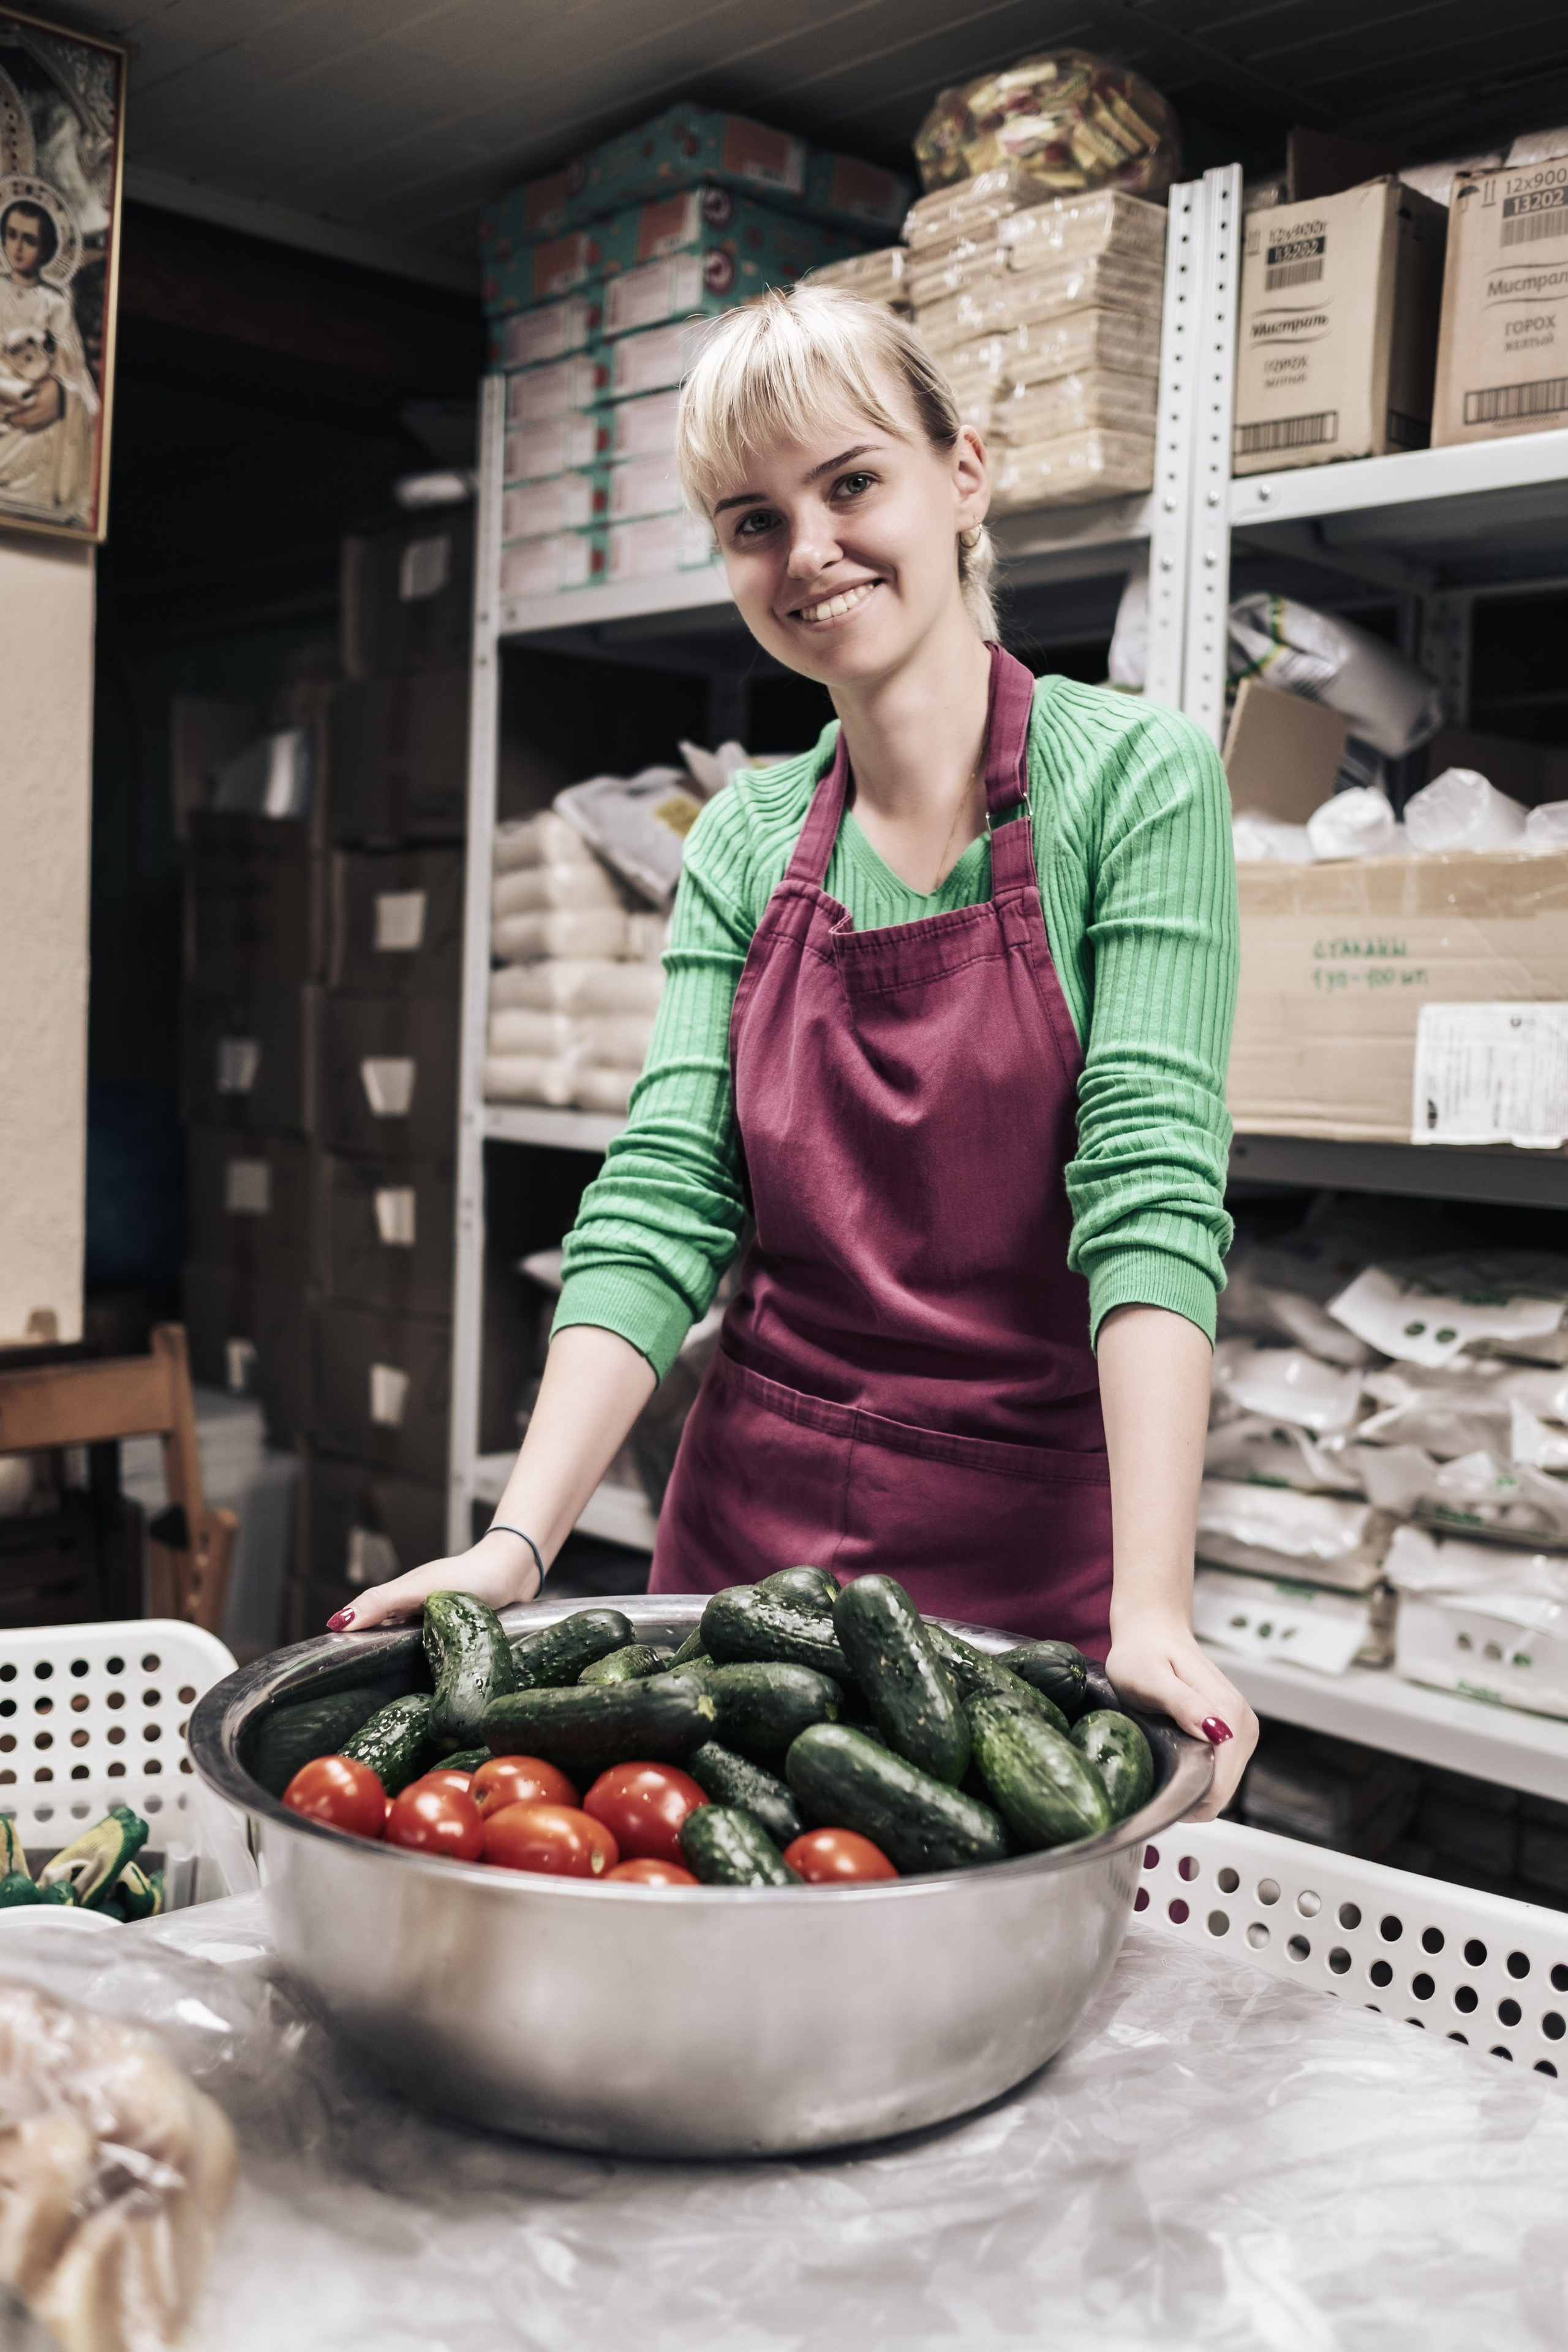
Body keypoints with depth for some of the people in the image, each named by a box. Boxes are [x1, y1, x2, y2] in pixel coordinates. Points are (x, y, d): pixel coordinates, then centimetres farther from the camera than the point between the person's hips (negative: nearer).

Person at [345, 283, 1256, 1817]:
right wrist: (520, 1544, -17)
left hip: (1035, 1543, -3)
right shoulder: (741, 843, 4)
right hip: (748, 1518, 4)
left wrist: (1153, 1609, -28)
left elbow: (1152, 1190, -18)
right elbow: (662, 1205, -5)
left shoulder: (1131, 778, -8)